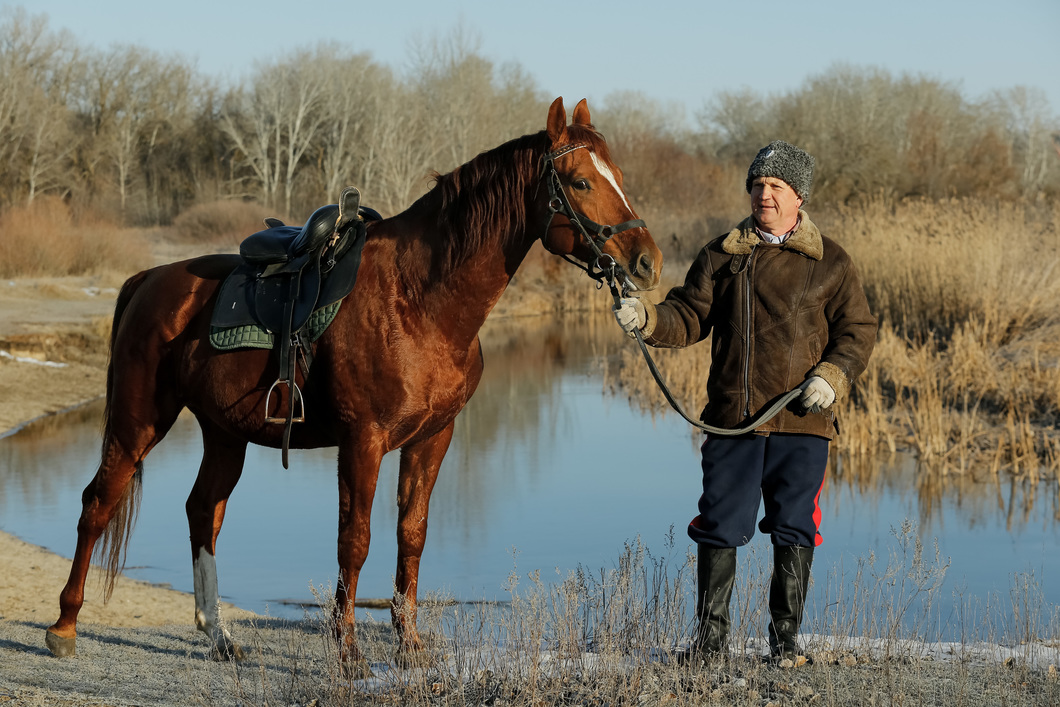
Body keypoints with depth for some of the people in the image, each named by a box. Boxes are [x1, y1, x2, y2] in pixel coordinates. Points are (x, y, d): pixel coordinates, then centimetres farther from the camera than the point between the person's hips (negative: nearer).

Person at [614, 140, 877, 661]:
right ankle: (710, 633, 14)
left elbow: (858, 330, 7)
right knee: (721, 526, 2)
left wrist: (832, 377, -9)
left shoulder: (830, 263, 7)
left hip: (801, 423, -1)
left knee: (793, 531, 3)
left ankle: (785, 636, 16)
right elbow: (689, 317, 7)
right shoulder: (721, 255, 10)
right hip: (731, 419, 1)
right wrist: (647, 319, -12)